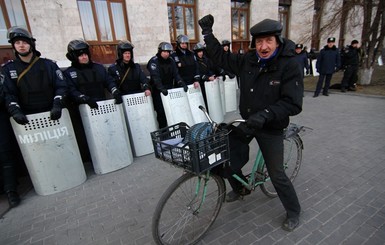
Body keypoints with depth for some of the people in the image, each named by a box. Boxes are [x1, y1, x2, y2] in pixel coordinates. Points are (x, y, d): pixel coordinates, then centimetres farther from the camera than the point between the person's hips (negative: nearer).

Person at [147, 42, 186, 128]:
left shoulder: (171, 60, 10)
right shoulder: (154, 61, -7)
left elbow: (176, 74, 3)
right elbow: (155, 76, -19)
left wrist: (182, 84, -13)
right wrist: (161, 88, -32)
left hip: (170, 89, 5)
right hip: (158, 91, -5)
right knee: (161, 112, -5)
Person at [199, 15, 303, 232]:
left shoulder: (290, 66, -17)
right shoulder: (248, 60, -5)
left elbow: (293, 104, -22)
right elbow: (222, 58, 7)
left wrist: (264, 115, -35)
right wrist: (208, 32, 6)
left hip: (271, 127, -4)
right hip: (245, 121, 5)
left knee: (276, 174, 3)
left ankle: (294, 212, 33)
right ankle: (240, 188, 40)